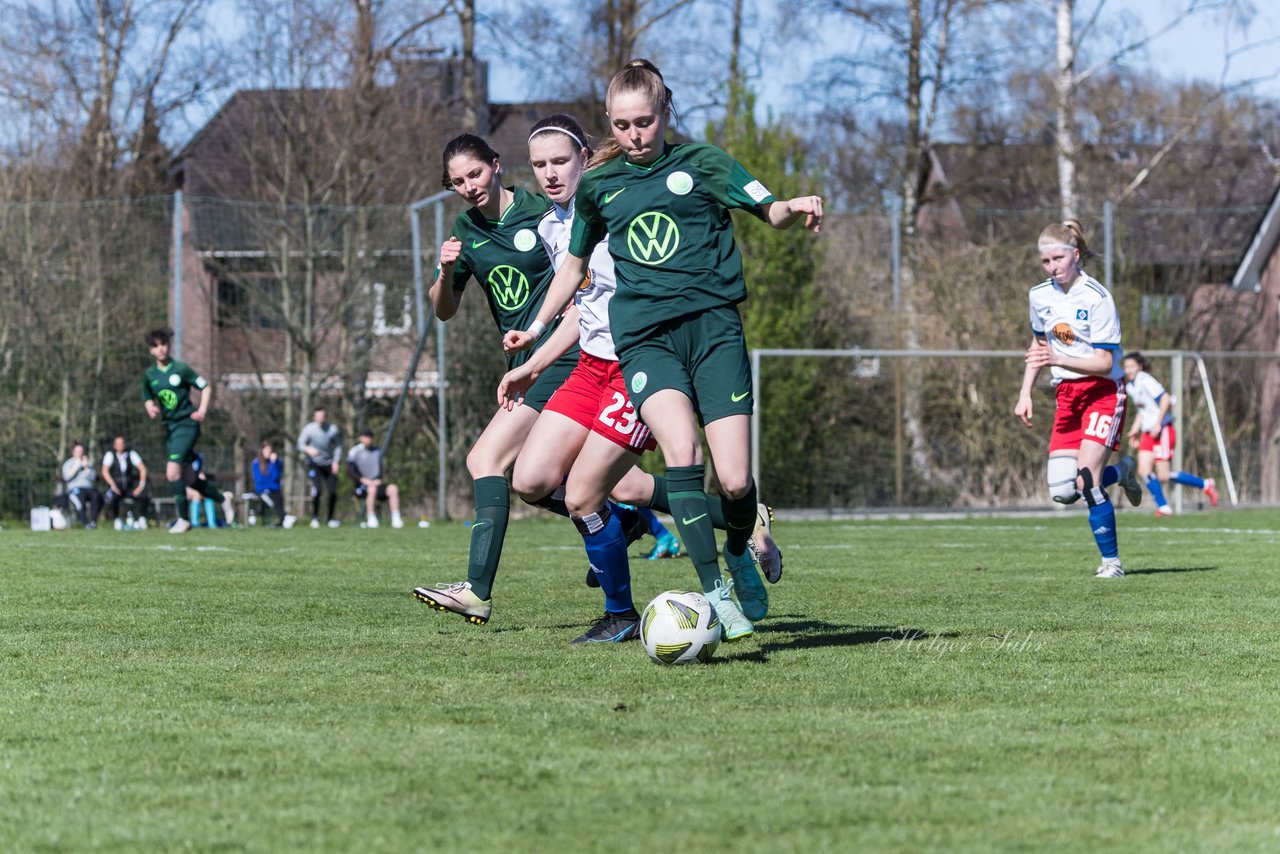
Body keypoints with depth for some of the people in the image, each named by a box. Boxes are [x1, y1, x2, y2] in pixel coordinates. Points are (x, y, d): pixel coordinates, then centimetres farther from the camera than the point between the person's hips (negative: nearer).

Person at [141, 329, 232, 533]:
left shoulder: (180, 369, -6)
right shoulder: (149, 375, 8)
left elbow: (206, 387, 0)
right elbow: (148, 400, 19)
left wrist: (202, 410, -12)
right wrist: (151, 408, -4)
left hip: (186, 424, -6)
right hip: (170, 427, 6)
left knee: (173, 472, -19)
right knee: (188, 479, 10)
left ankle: (183, 519, -9)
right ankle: (222, 499, 32)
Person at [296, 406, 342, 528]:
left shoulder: (332, 429, -4)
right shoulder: (309, 429, -11)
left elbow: (338, 445, 7)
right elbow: (300, 444, -10)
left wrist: (336, 461, -4)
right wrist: (308, 449, -32)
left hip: (329, 464, 3)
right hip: (314, 464, -3)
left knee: (333, 492, -3)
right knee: (317, 490, -19)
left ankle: (331, 517, 18)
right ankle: (315, 517, 0)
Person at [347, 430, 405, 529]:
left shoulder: (377, 452, 16)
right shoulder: (354, 452, 1)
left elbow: (380, 469, 17)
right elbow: (350, 471, -7)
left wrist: (378, 480, -5)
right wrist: (363, 479, -20)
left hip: (376, 483, 5)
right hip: (361, 486, -5)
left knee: (393, 488, -23)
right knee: (372, 489, -38)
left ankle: (396, 520, -25)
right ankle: (371, 520, -33)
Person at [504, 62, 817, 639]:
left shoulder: (703, 163, 8)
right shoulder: (597, 185, 16)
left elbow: (770, 212, 6)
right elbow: (575, 265, 30)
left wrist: (795, 209, -17)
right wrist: (537, 327, 30)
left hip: (712, 326, -1)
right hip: (642, 337, 1)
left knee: (735, 481, -9)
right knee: (680, 448, -27)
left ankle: (739, 551, 26)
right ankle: (715, 593, -27)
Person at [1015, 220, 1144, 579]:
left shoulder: (1096, 299, -17)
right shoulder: (1040, 295, 3)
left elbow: (1104, 363, -19)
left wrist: (1057, 360, -31)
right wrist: (1025, 394, 12)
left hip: (1102, 392, -6)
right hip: (1067, 395, 6)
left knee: (1086, 481, -20)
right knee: (1062, 492, -5)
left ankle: (1111, 560, -5)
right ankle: (1121, 473, 25)